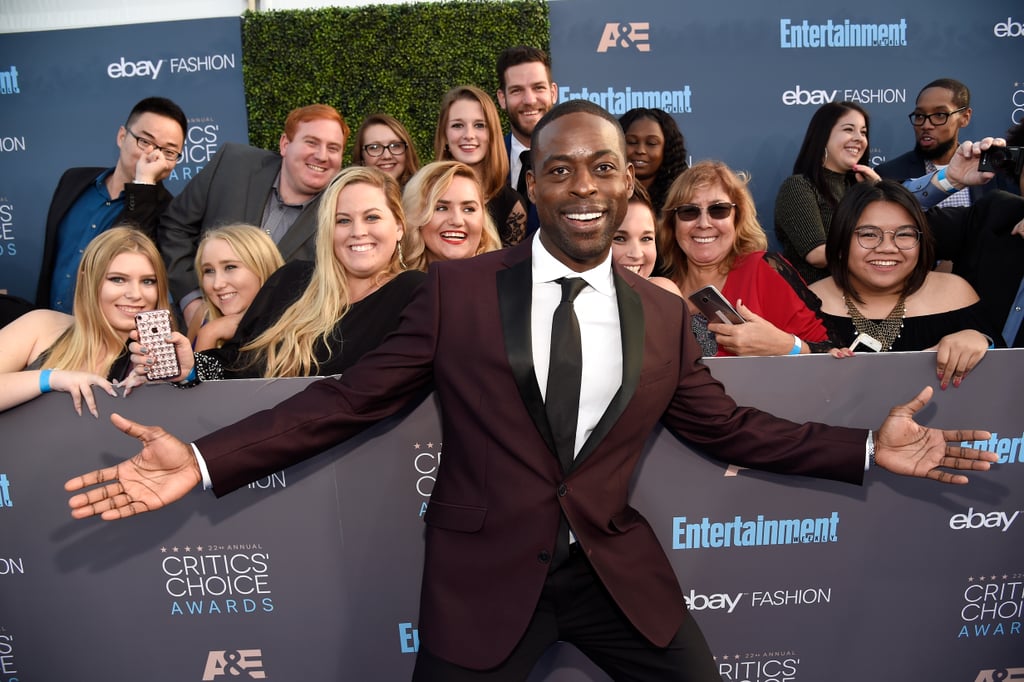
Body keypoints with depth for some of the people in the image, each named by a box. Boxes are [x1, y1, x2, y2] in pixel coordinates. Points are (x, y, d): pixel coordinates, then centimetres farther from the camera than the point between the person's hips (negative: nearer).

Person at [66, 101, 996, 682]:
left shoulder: (663, 314, 1)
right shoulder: (457, 290, -8)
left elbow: (726, 426, 10)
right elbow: (352, 398, -7)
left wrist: (868, 448, 7)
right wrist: (204, 460, -14)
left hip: (620, 571, 3)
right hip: (482, 577, -2)